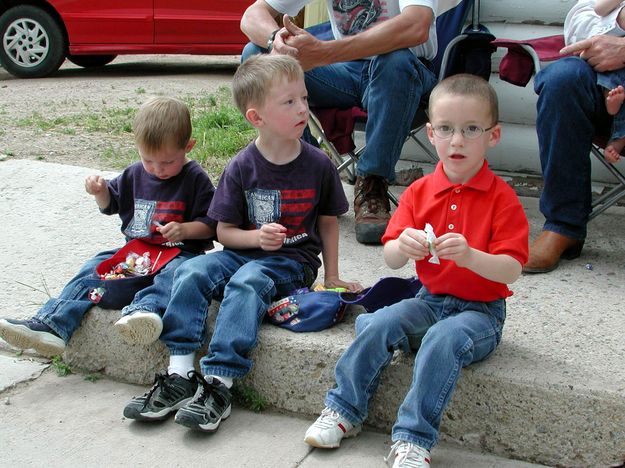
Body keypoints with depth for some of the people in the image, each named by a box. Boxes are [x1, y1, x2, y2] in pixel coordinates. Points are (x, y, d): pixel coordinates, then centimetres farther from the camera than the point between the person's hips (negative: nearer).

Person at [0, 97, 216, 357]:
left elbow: (211, 223, -5)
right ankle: (51, 323, -21)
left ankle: (143, 311, -68)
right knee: (94, 268, -11)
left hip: (180, 252, -6)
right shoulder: (135, 174, 11)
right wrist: (100, 191, 2)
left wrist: (185, 230, -23)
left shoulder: (196, 179, -6)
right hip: (134, 250, 6)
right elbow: (111, 204, 25)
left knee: (175, 272, -38)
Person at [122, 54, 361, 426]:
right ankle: (180, 375, -23)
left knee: (246, 283, -33)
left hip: (293, 262, -2)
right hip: (244, 251, 3)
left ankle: (219, 384, -37)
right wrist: (257, 237, -17)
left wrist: (331, 277, 12)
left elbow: (328, 222, 12)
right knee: (191, 273, -23)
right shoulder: (241, 168, -2)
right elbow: (224, 230, 3)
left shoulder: (319, 165, -1)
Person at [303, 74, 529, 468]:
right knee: (379, 324, -21)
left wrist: (469, 256, -35)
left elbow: (511, 271, -16)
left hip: (481, 310, -4)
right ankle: (344, 410, -3)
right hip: (430, 299, 4)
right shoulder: (419, 192, 4)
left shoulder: (502, 198, -9)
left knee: (444, 339, -33)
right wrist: (403, 246, -27)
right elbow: (390, 259, -2)